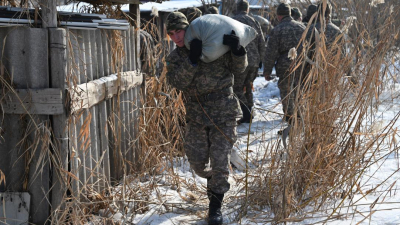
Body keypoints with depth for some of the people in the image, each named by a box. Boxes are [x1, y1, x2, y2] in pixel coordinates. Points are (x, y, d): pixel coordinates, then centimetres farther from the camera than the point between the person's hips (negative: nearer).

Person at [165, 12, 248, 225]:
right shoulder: (174, 59, 3)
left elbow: (239, 67, -2)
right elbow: (178, 82, -16)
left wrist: (237, 50, -22)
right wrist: (192, 60, -27)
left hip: (223, 114, -3)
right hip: (196, 117, 3)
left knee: (220, 161, -3)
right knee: (196, 161, 9)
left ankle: (215, 205, 14)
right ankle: (212, 179, 43)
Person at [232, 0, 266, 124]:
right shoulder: (254, 22, 10)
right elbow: (262, 43, 11)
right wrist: (260, 59, 17)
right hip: (254, 61, 5)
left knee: (237, 88, 2)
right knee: (248, 87, 17)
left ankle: (246, 114, -8)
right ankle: (248, 114, 18)